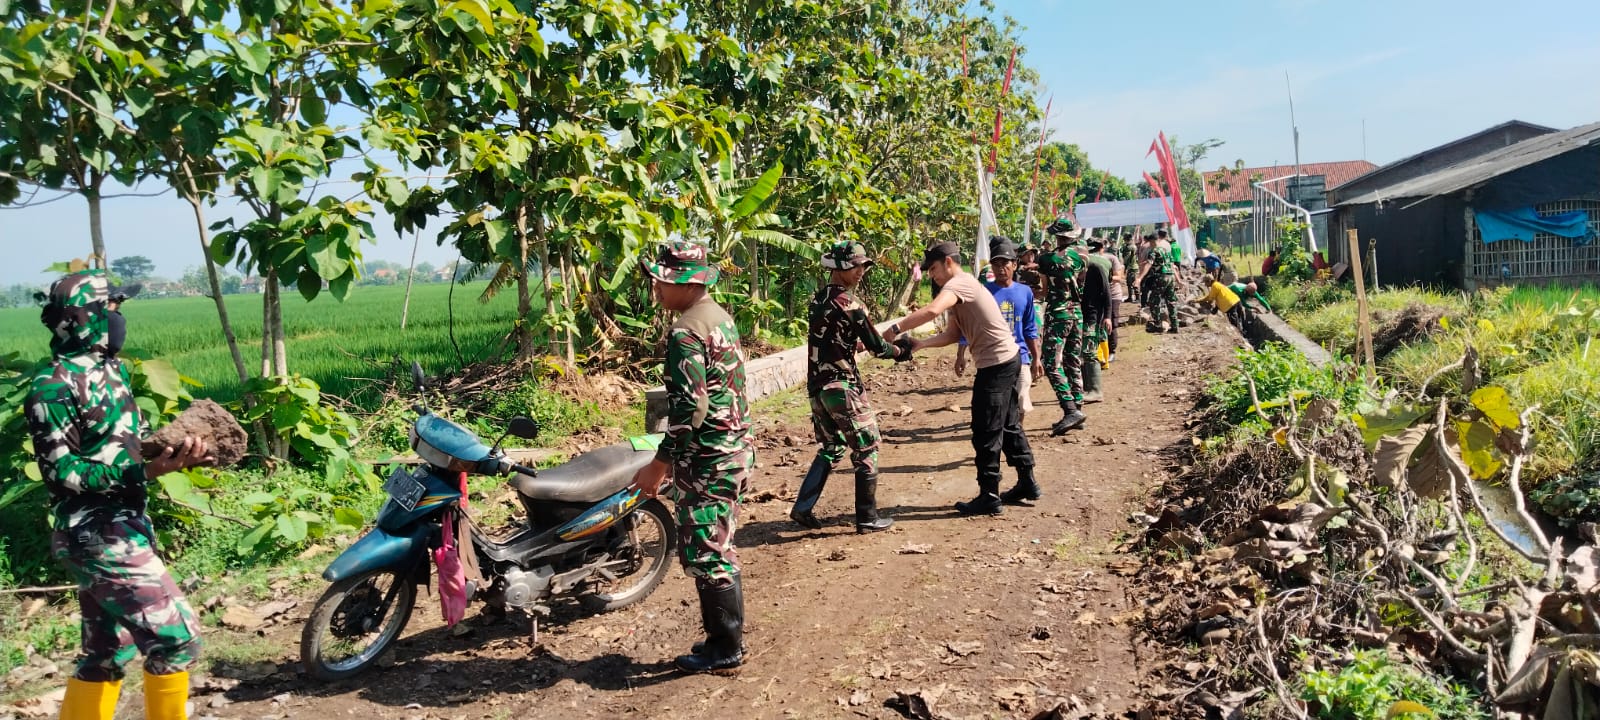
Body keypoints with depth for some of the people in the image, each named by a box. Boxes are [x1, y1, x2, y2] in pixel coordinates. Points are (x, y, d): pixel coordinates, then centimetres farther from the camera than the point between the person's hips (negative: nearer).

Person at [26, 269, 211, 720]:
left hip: (120, 529, 9)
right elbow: (61, 472, -18)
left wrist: (178, 456, -1)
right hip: (97, 536, -9)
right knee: (175, 635, -9)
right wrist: (147, 471, -26)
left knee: (107, 653, 16)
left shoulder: (111, 368, 12)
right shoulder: (54, 387, -15)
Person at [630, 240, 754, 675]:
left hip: (707, 459, -10)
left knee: (705, 554, 0)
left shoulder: (686, 333, -19)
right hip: (736, 449, 10)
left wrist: (660, 464, -17)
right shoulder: (721, 317, 11)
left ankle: (725, 649, 10)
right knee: (719, 549, 18)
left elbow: (690, 408, -24)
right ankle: (728, 637, 27)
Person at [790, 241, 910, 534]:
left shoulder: (818, 299, 11)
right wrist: (899, 352, 8)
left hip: (816, 386, 8)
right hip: (842, 386, -8)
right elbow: (876, 345, -10)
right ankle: (867, 518, 8)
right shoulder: (847, 302, -14)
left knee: (831, 448, 19)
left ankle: (802, 508, 16)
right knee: (866, 449, 4)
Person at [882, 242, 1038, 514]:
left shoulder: (959, 283, -16)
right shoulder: (962, 287, 15)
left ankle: (989, 497, 4)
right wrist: (920, 344, -1)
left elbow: (931, 310, -36)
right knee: (1008, 425, 19)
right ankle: (1027, 483, 30)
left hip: (996, 364, -10)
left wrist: (896, 329, -28)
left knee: (986, 432, -3)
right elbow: (952, 334, 12)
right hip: (1007, 361, 10)